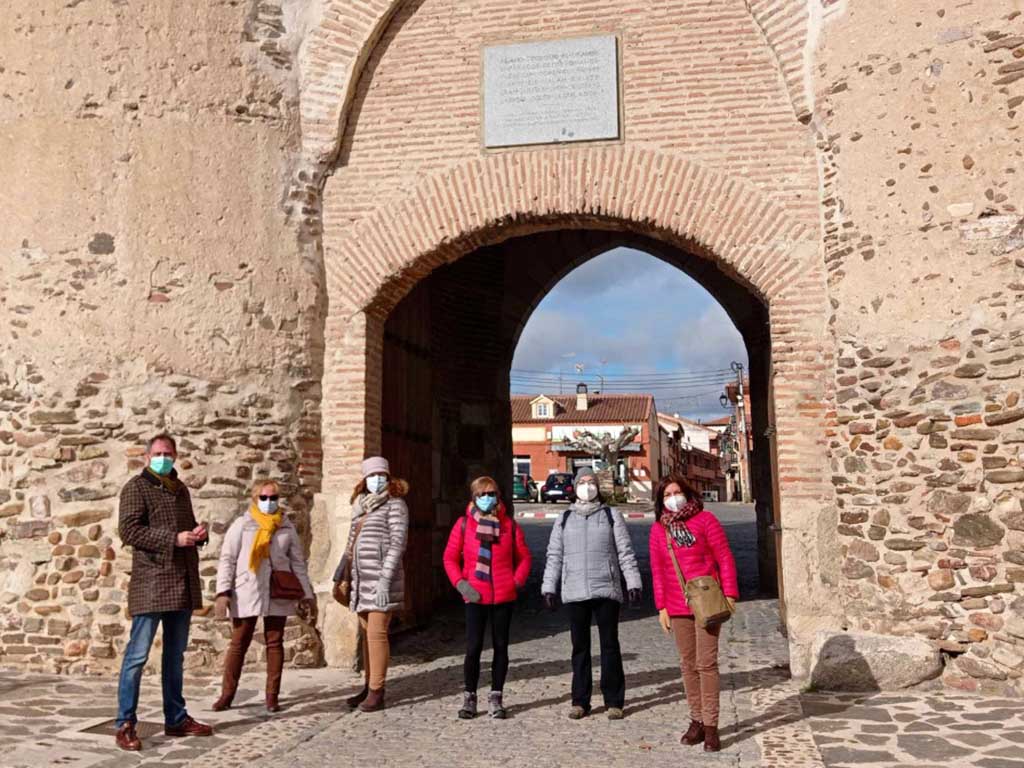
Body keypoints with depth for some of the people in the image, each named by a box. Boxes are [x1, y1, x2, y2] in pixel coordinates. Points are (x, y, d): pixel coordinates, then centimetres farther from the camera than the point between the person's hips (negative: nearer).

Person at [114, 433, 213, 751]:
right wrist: (174, 539, -20)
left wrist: (199, 533, 5)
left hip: (183, 582, 7)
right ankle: (125, 725, 1)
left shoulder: (180, 489, 19)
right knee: (138, 654, -6)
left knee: (175, 654, 13)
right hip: (151, 582, -7)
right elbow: (128, 530, -15)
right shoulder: (136, 487, -3)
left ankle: (176, 719, 20)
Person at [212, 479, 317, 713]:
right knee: (238, 645, 3)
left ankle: (272, 697, 13)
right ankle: (226, 695, 13)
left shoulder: (287, 528, 9)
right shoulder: (242, 525, 2)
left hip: (278, 595, 2)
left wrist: (307, 595, 6)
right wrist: (223, 593, -10)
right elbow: (227, 560, 0)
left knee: (275, 643, 6)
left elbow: (298, 563, 11)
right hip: (246, 595, -2)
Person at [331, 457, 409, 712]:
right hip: (361, 579, 6)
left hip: (381, 578, -6)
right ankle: (369, 687, 17)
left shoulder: (395, 505, -3)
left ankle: (376, 692, -3)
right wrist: (339, 576, 20)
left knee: (376, 633, -8)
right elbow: (351, 545, 23)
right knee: (366, 634, 9)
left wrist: (385, 578, -19)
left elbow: (397, 543, -12)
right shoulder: (361, 507, 17)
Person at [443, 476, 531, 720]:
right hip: (475, 597, -1)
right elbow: (450, 558, 3)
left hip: (504, 596, 2)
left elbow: (524, 557, 9)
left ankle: (496, 697, 19)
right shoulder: (464, 524, 0)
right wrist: (460, 583, -8)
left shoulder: (509, 524, 3)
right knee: (473, 648, -2)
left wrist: (517, 581, -4)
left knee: (500, 646, 8)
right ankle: (469, 697, 12)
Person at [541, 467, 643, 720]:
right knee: (580, 647, 7)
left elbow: (625, 552, 5)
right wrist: (549, 587, 6)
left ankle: (614, 701, 10)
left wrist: (633, 583, -3)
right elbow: (554, 555, 12)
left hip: (606, 590, -2)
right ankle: (580, 701, 14)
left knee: (610, 645, 2)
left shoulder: (611, 515, 7)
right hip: (575, 592, 2)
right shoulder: (565, 519, 12)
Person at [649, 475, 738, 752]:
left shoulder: (705, 519, -2)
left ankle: (711, 725, 0)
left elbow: (725, 558, -2)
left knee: (706, 663, -5)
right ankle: (697, 721, 18)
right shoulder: (658, 529, 8)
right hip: (677, 608, 4)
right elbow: (657, 571, 11)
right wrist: (661, 606, 7)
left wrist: (729, 593, -8)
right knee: (688, 665, 8)